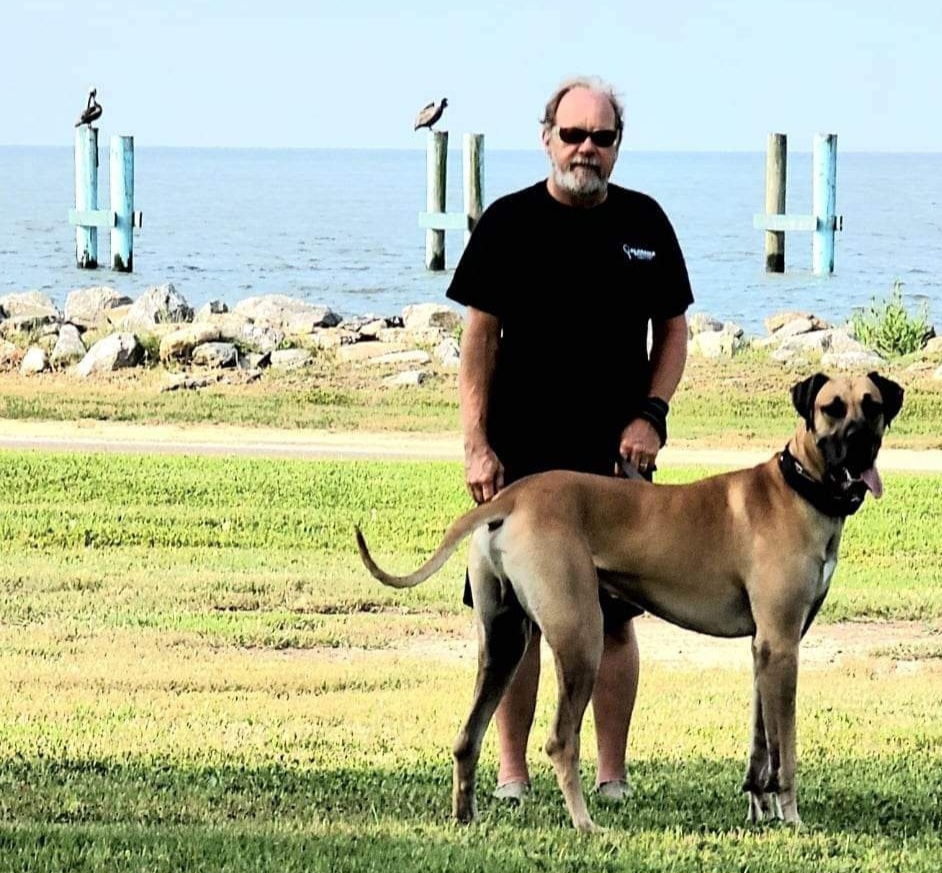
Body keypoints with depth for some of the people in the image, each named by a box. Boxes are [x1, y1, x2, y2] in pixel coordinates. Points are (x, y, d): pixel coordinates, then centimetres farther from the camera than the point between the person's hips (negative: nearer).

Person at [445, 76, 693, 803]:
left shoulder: (644, 223, 7)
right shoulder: (510, 222, 1)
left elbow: (673, 330, 13)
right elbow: (480, 338, 1)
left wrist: (651, 415, -2)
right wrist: (477, 446, -6)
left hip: (618, 456, 2)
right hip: (523, 455, -2)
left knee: (615, 616, 3)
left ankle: (613, 774, 10)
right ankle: (512, 772, 7)